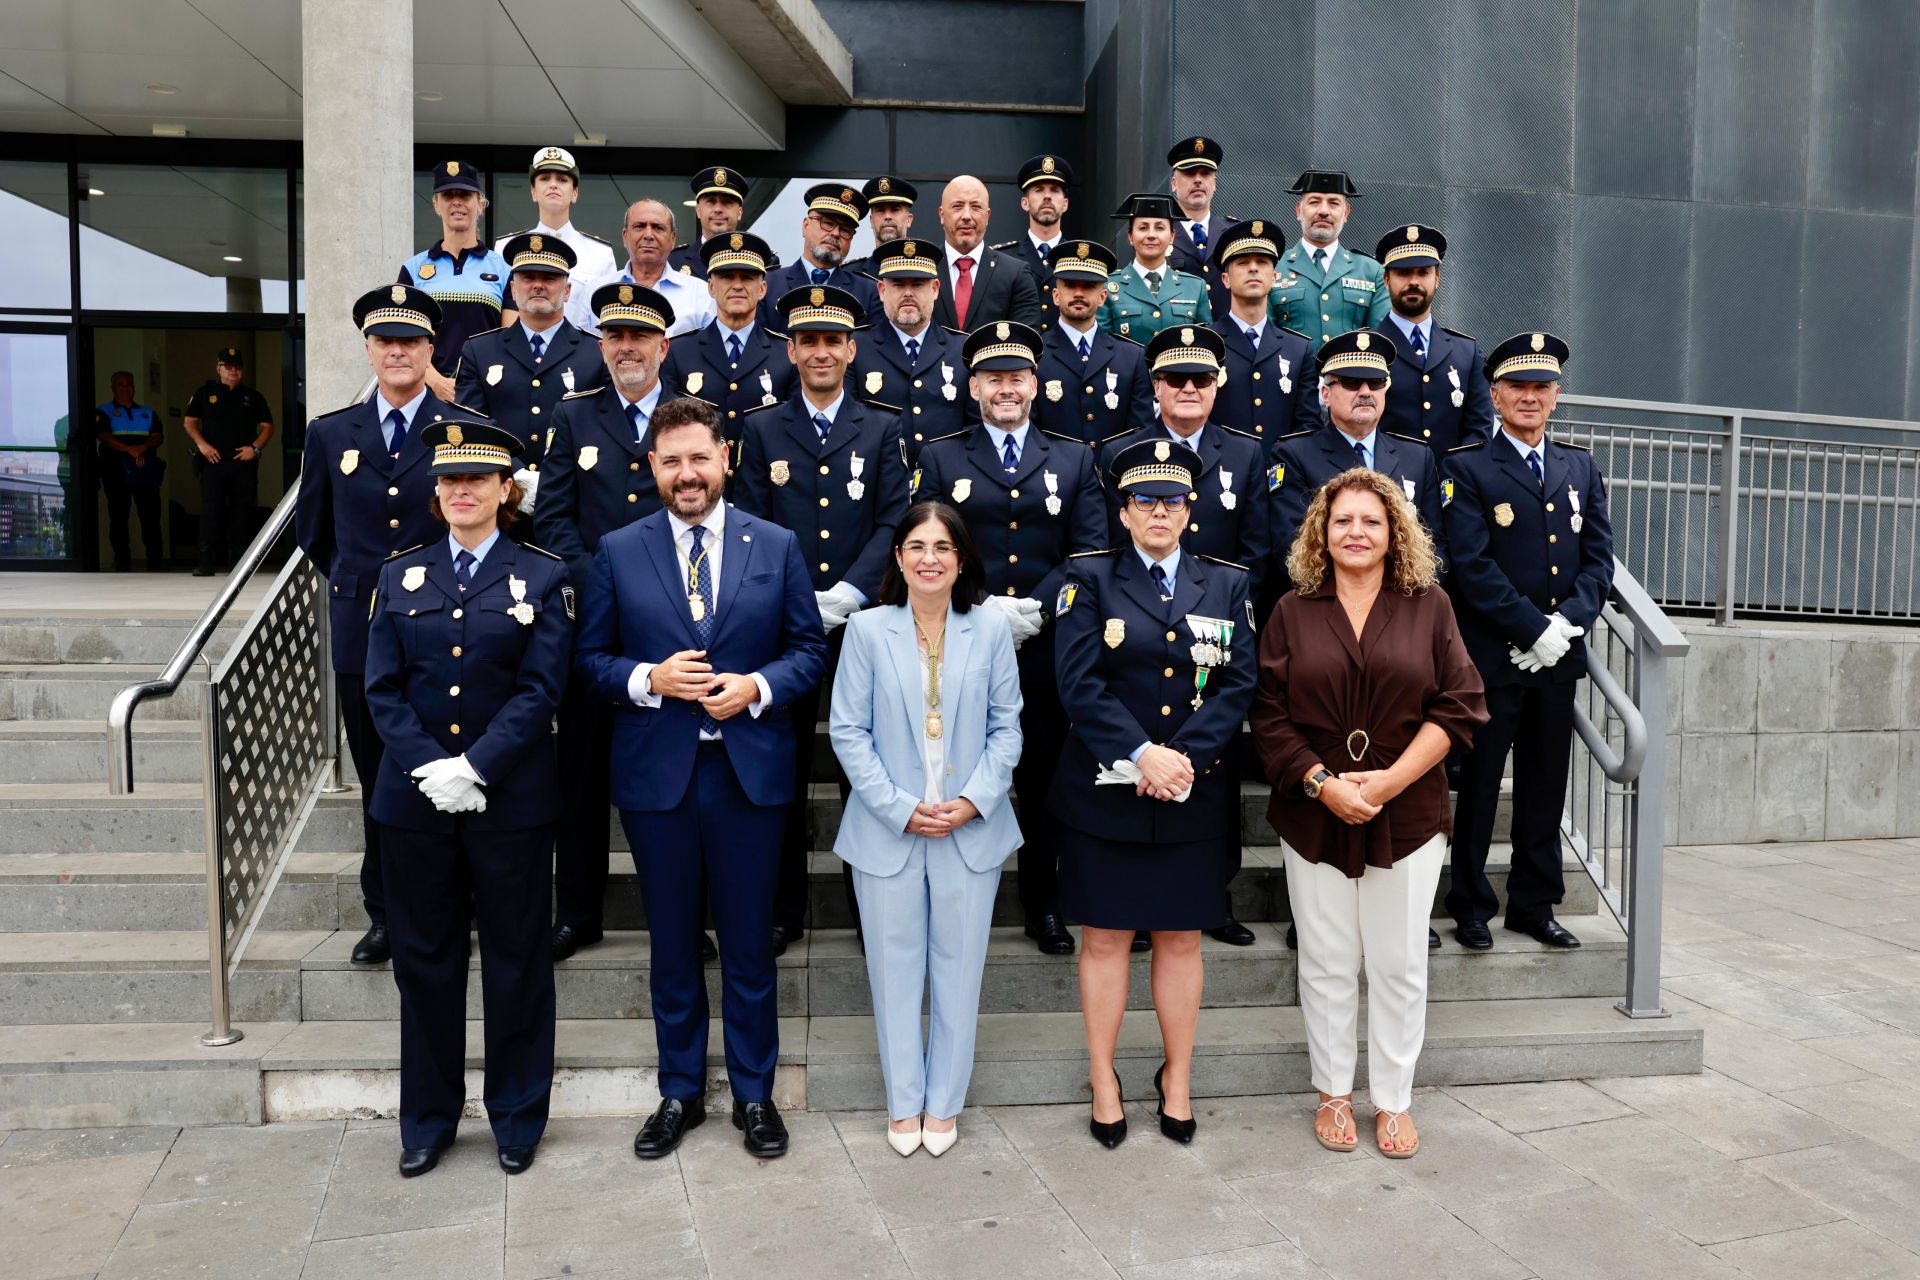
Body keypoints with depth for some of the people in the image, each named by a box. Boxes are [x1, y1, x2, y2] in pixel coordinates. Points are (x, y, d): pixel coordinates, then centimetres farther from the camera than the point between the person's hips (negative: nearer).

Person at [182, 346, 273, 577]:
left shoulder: (253, 397, 14)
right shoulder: (205, 393, 12)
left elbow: (267, 427, 12)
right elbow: (189, 422, 9)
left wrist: (255, 447, -4)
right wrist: (202, 444, -7)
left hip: (244, 461, 1)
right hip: (214, 460, -1)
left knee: (242, 511, 0)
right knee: (211, 510, -7)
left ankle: (238, 560, 6)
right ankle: (207, 561, -8)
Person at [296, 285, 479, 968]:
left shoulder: (467, 430, -1)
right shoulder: (330, 434, 8)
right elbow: (313, 531, 19)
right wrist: (353, 583, 14)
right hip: (363, 634, 3)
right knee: (378, 783, 10)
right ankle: (385, 912, 21)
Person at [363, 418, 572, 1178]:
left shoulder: (542, 578, 1)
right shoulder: (401, 576, 9)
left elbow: (540, 690, -8)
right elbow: (383, 689, 2)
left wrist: (474, 768, -17)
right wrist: (428, 769, -12)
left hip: (511, 799, -2)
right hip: (416, 800, 3)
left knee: (516, 959, 7)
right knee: (424, 958, 11)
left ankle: (518, 1117, 22)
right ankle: (428, 1117, 27)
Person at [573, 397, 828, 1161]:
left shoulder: (776, 546, 3)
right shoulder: (618, 552, 3)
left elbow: (810, 648, 4)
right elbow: (590, 657, 4)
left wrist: (758, 687, -14)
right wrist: (647, 679, -15)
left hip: (751, 772, 0)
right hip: (656, 773, 1)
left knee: (750, 943, 9)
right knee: (672, 946, 13)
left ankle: (754, 1095, 26)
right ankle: (679, 1094, 30)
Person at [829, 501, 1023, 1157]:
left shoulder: (991, 629, -1)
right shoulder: (867, 629, -4)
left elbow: (1006, 727, 2)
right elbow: (848, 732, -5)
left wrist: (974, 800, -11)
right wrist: (901, 808, -12)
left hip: (972, 831, 1)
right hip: (887, 832, -1)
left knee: (958, 967, 10)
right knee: (894, 968, 9)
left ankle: (944, 1102, 27)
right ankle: (903, 1102, 27)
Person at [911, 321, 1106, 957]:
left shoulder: (1074, 458, 11)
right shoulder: (938, 458, 8)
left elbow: (1091, 548, 2)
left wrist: (1035, 609, -12)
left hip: (1046, 649, 1)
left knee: (1044, 780, 9)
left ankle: (1043, 904, 24)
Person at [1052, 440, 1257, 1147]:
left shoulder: (1227, 584, 8)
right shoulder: (1089, 579, 1)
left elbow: (1239, 684, -1)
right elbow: (1080, 684, -9)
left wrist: (1184, 757, -14)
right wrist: (1143, 756, -19)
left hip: (1194, 796, 2)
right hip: (1106, 790, -2)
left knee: (1181, 937, 11)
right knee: (1106, 935, 6)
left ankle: (1178, 1079, 26)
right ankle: (1104, 1080, 20)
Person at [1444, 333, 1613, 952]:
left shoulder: (1581, 468, 13)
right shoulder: (1467, 468, -4)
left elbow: (1599, 556, 8)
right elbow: (1473, 564, -13)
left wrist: (1569, 622, -8)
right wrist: (1535, 629, -15)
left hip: (1558, 656, 5)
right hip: (1490, 657, -5)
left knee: (1545, 784, 12)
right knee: (1479, 782, 4)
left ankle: (1534, 903, 24)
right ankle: (1471, 906, 16)